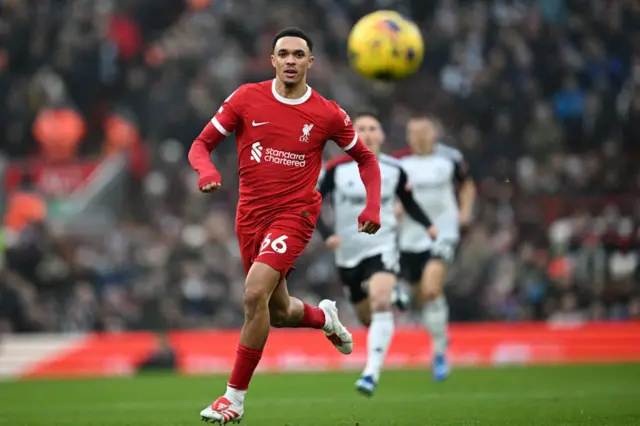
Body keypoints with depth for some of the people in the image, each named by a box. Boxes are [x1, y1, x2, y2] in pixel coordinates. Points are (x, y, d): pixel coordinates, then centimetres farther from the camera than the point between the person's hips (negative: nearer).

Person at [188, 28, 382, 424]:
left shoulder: (327, 114, -4)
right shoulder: (247, 98, -1)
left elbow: (366, 158, 11)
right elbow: (202, 143, 3)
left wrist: (373, 206, -3)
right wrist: (206, 170, -20)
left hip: (294, 213, -4)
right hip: (251, 214, 4)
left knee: (255, 292, -24)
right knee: (278, 313, 14)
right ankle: (324, 316, 52)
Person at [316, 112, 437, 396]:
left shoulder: (394, 170, -2)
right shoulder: (336, 169, -6)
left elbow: (409, 203, 14)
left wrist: (427, 225, -4)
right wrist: (326, 234, -16)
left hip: (382, 248, -2)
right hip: (348, 253, 2)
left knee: (380, 303, -27)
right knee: (366, 317, 12)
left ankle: (372, 373, -31)